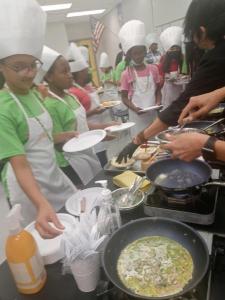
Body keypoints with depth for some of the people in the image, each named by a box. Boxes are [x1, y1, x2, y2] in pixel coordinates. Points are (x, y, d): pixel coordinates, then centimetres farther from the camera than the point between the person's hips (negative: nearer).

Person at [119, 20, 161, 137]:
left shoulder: (153, 69, 4)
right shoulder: (126, 74, -4)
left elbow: (158, 90, 11)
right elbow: (124, 97, -2)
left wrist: (158, 103, -7)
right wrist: (134, 108, -18)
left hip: (153, 112, 3)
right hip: (137, 115, -2)